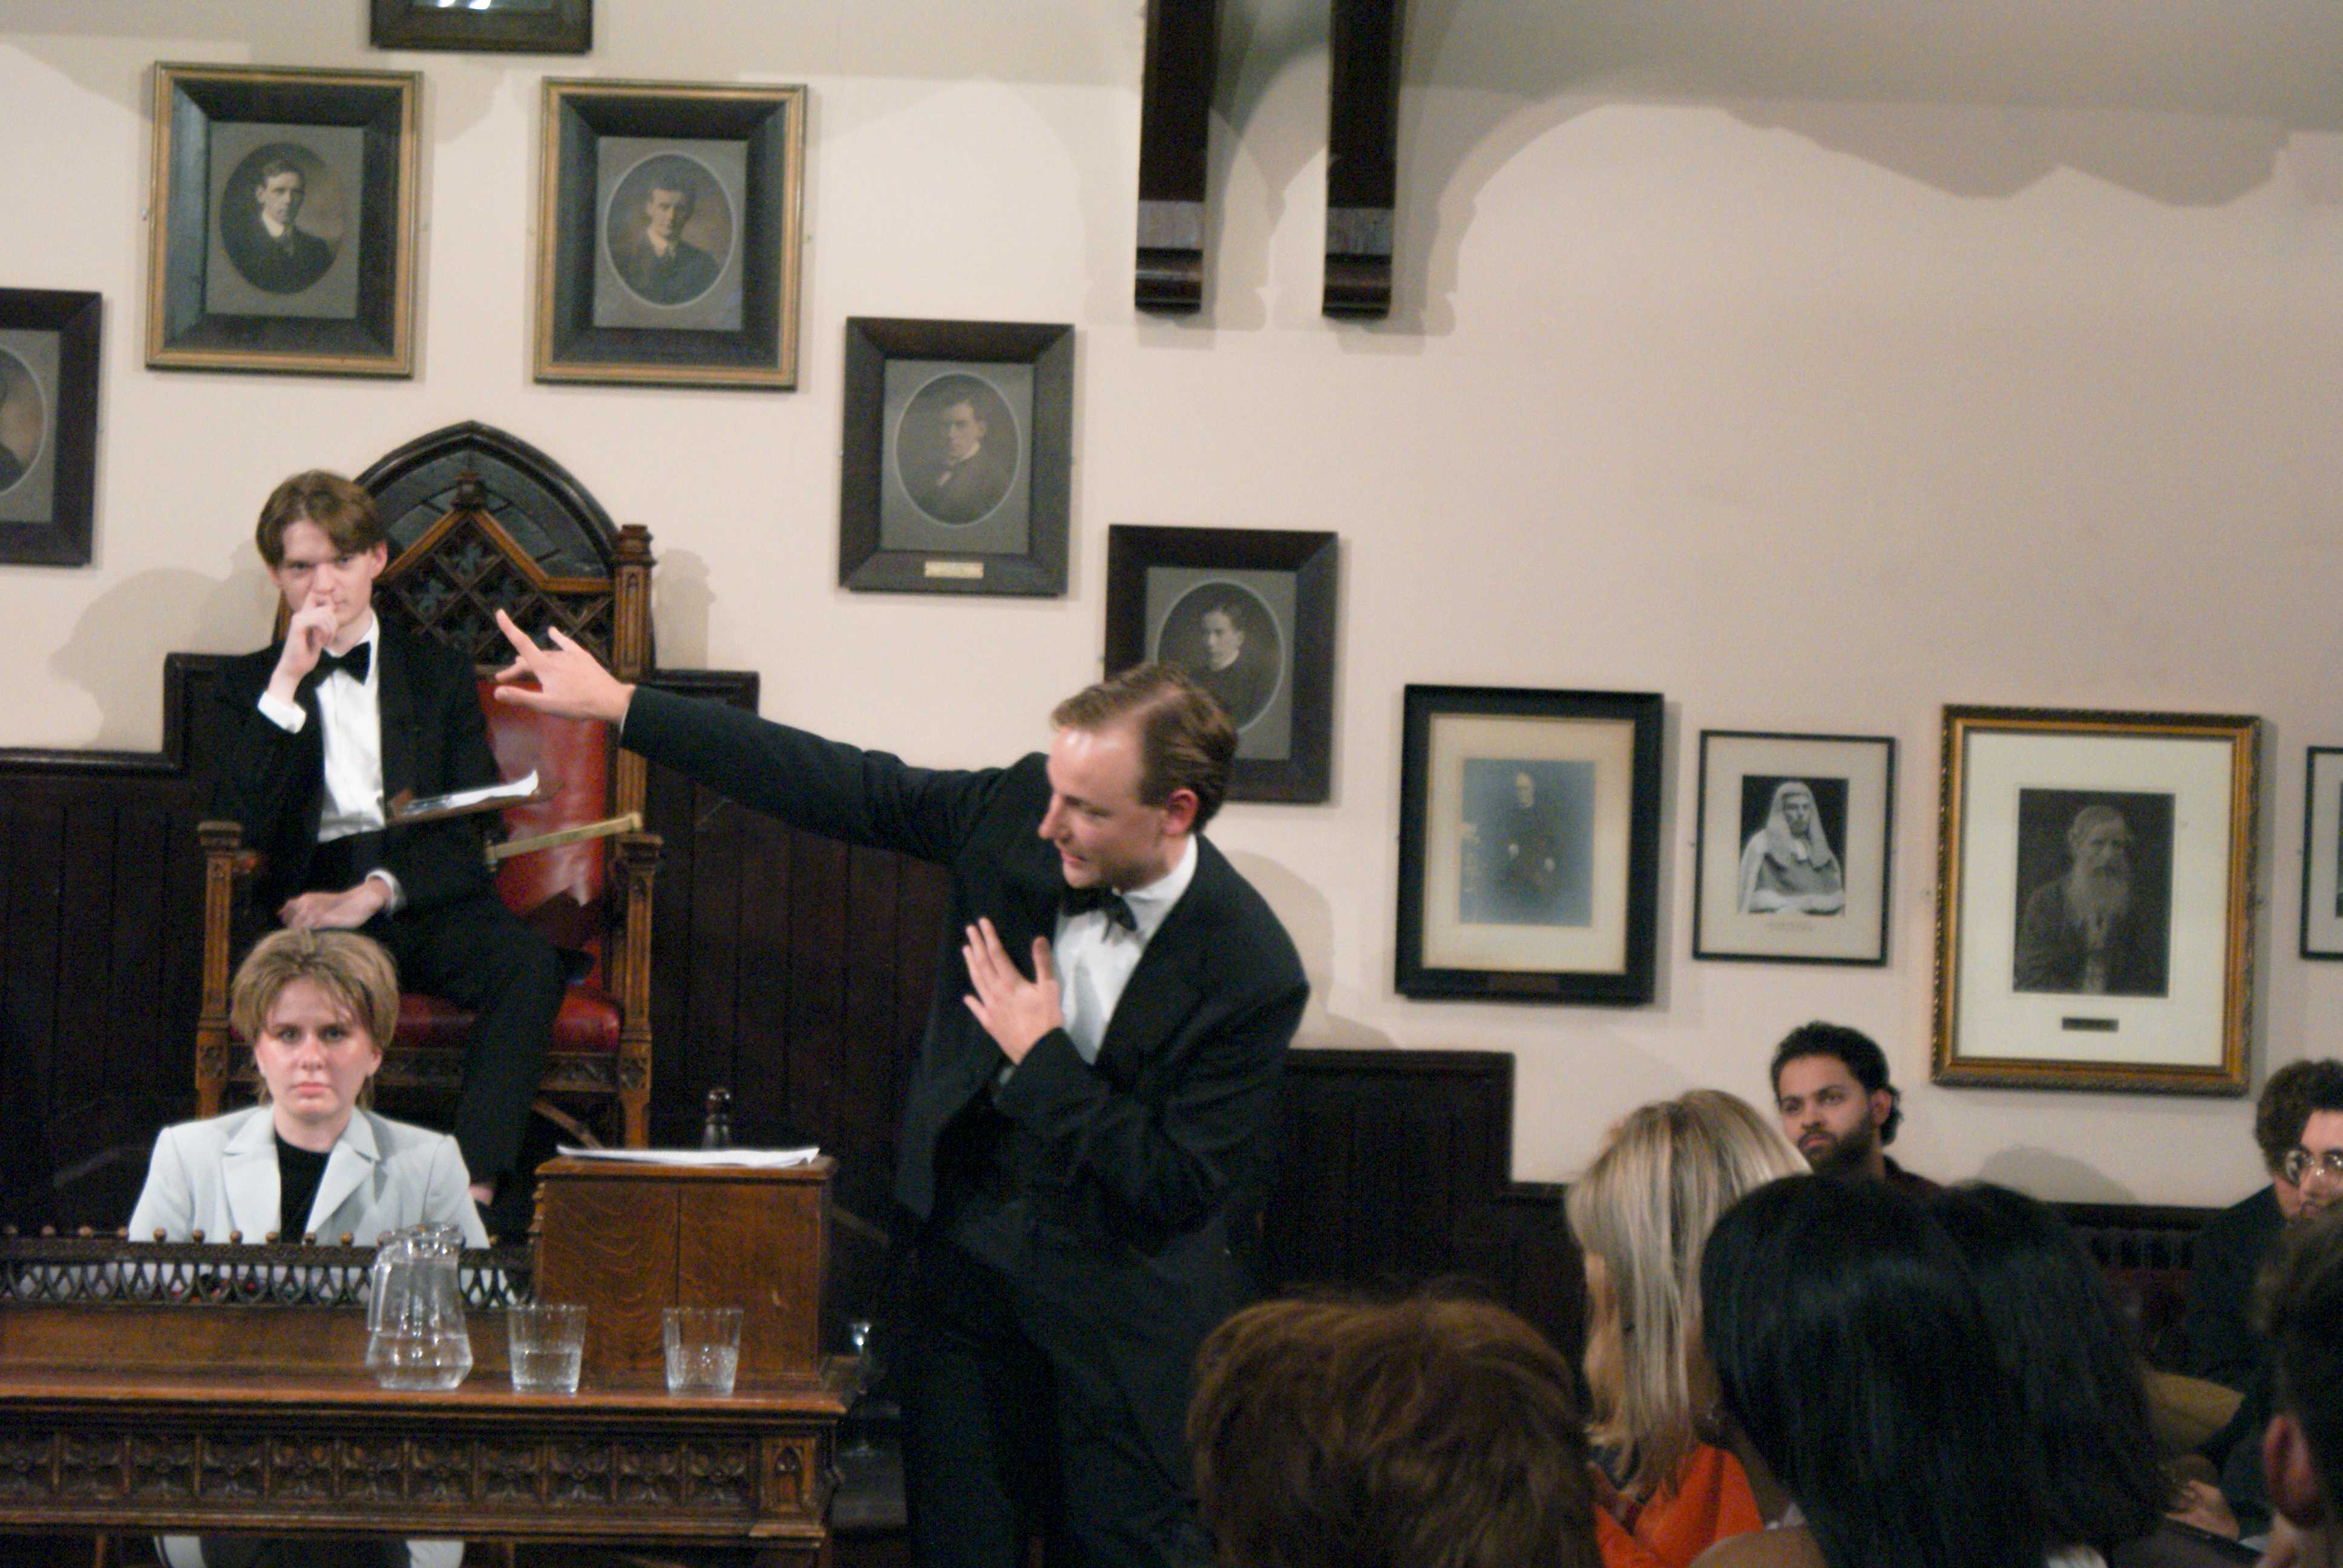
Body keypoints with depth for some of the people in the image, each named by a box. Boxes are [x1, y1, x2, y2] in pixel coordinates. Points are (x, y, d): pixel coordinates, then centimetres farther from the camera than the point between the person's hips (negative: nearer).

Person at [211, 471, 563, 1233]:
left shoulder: (439, 673, 16)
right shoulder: (250, 684, 15)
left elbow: (469, 825, 5)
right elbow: (240, 826, -3)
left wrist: (374, 892, -12)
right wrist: (286, 684, -8)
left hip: (424, 898, 1)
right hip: (316, 901, -1)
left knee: (528, 963, -32)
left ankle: (480, 1189, -40)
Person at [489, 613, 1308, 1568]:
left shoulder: (1251, 974, -22)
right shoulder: (1017, 811, -9)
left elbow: (1179, 1190, -20)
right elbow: (838, 788, -1)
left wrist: (1042, 1055, -19)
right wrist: (619, 705, 0)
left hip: (1122, 1304, -4)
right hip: (969, 1257, 4)